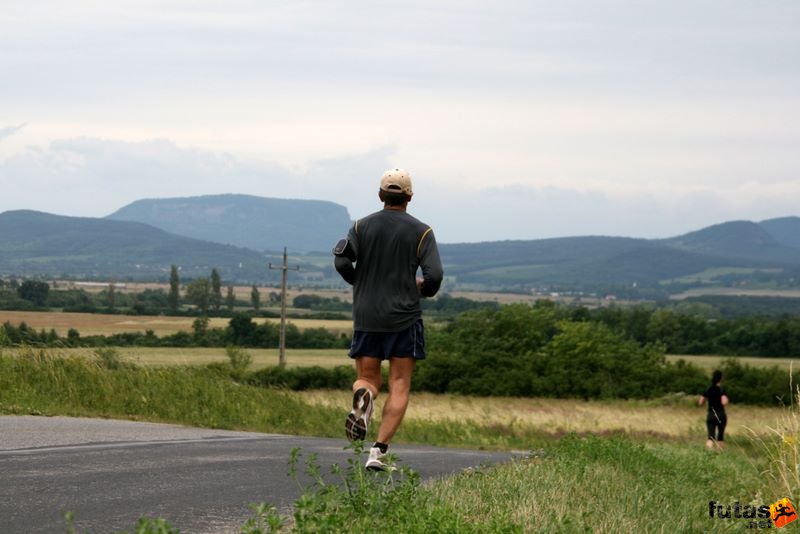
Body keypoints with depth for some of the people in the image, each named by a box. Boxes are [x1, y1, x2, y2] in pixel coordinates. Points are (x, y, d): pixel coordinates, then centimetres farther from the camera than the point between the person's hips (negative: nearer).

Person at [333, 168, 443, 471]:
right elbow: (434, 275, -12)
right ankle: (379, 451, -8)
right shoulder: (421, 232, -1)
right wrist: (423, 288, 11)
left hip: (366, 318, 2)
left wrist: (360, 282, 10)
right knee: (399, 387, 4)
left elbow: (341, 260, -8)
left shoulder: (362, 227, 5)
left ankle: (362, 396, -24)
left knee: (367, 379, 14)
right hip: (404, 318, -2)